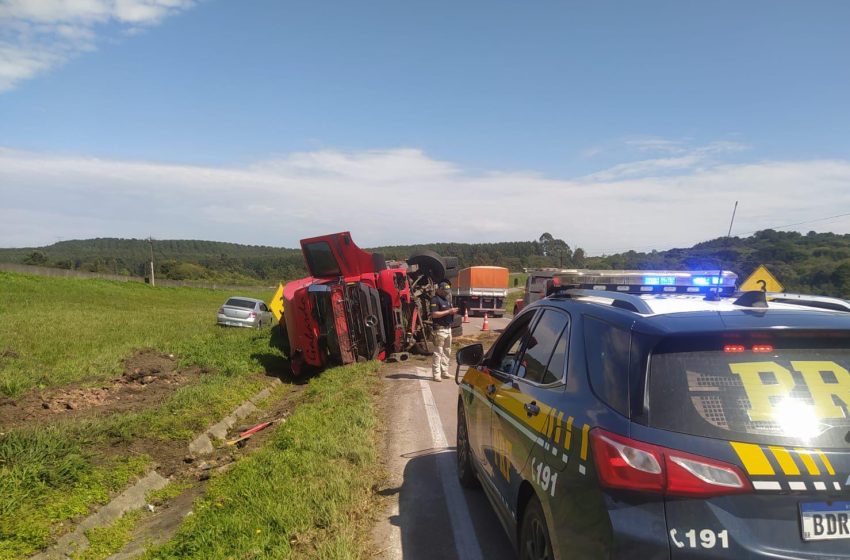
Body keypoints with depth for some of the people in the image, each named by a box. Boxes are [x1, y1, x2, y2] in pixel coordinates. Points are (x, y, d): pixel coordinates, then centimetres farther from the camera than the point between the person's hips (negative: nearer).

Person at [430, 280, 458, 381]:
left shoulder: (446, 299, 17)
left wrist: (453, 311, 5)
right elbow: (434, 314, -22)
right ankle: (436, 374, -4)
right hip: (440, 329, -9)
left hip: (448, 328, 9)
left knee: (447, 352, 13)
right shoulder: (435, 300, -12)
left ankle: (445, 372, 20)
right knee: (438, 352, -7)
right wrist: (449, 311, -21)